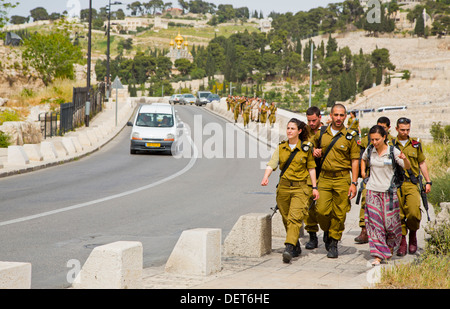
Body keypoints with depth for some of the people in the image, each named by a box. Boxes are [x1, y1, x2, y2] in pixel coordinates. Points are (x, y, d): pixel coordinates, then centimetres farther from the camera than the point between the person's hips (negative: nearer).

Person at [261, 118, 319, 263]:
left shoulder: (306, 147, 0)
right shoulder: (281, 147, 7)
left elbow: (311, 168, 6)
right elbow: (272, 164, -6)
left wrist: (314, 187, 3)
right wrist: (266, 177, -25)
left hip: (301, 187, -4)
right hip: (284, 186, 4)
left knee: (295, 217, -17)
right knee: (286, 219, 10)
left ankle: (289, 248, -28)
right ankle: (296, 248, 26)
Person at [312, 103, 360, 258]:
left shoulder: (350, 136, 0)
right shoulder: (321, 134, 7)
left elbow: (355, 161, 0)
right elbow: (315, 146, 29)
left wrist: (354, 183, -7)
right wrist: (315, 151, 3)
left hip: (342, 178, -2)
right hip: (324, 177, 2)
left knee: (339, 213, 0)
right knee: (321, 210, -6)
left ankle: (334, 243, 13)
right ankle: (326, 232, 24)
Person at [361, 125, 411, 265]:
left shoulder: (393, 151, -7)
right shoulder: (369, 151, 3)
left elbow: (407, 167, -12)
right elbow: (363, 159, 26)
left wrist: (404, 159, -32)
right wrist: (363, 171, 12)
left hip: (389, 191, -2)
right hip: (372, 190, 2)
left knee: (390, 221, 1)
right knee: (375, 222, -6)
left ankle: (390, 246, 32)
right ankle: (378, 255, -5)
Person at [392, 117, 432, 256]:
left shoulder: (416, 144, 12)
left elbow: (422, 163, 19)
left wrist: (428, 181, 15)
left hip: (412, 184, 1)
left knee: (413, 212, -14)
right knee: (398, 214, -3)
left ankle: (413, 234, 13)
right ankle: (402, 242, 8)